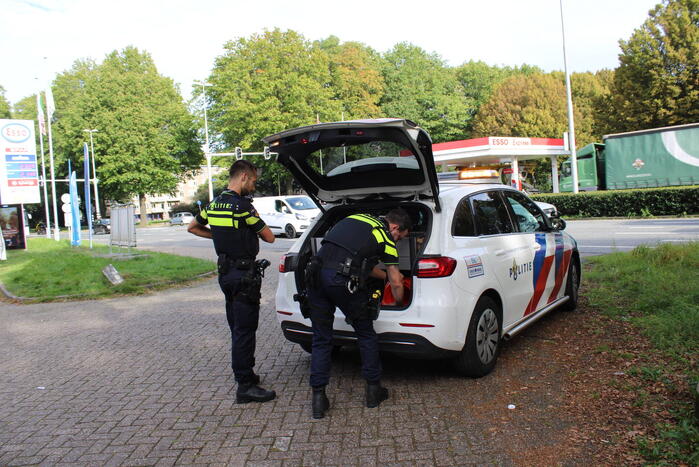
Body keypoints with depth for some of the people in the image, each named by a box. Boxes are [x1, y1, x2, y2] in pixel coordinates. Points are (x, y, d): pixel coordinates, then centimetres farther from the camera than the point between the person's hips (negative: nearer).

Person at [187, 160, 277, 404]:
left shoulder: (214, 204, 8)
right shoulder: (242, 205, -18)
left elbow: (192, 227, 23)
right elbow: (269, 237, -13)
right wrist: (255, 223, 5)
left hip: (226, 272, 9)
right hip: (243, 274, -9)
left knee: (237, 328, 19)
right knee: (245, 330, -4)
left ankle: (243, 373, 32)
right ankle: (245, 386, 1)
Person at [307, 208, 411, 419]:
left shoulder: (355, 219, 27)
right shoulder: (385, 238, 9)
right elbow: (397, 284, 12)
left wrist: (386, 275, 43)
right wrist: (399, 304, 32)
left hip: (317, 273, 6)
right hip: (343, 281, -5)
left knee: (321, 340, 14)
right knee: (366, 335, 16)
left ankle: (318, 398, 14)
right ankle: (373, 389, 26)